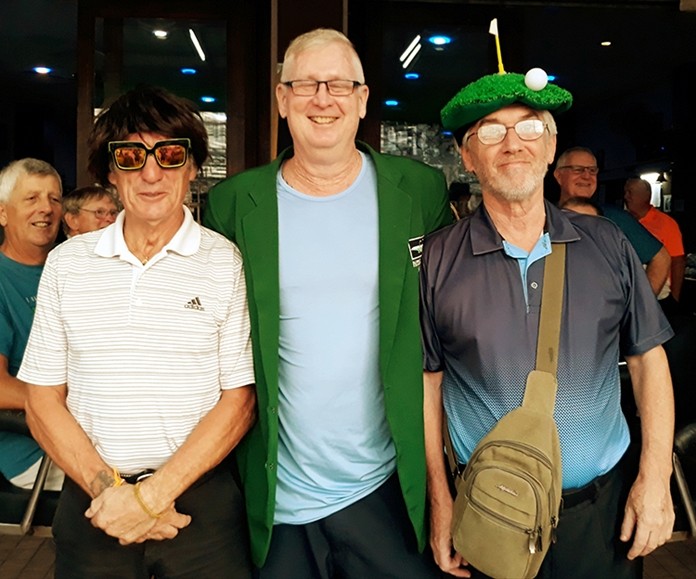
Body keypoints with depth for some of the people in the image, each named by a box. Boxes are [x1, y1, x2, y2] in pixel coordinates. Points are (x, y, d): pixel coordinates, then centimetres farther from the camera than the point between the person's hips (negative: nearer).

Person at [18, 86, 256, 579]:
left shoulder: (227, 262, -6)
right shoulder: (66, 262, 2)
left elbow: (239, 401, -7)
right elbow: (43, 401, 2)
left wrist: (152, 496, -15)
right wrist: (109, 491, -10)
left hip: (198, 501, -2)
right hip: (91, 499, 2)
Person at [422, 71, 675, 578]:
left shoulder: (606, 245, -3)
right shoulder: (437, 260, -8)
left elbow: (648, 358, 3)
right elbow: (428, 382, -4)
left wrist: (656, 478, -2)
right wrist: (440, 500, -4)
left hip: (607, 506, 2)